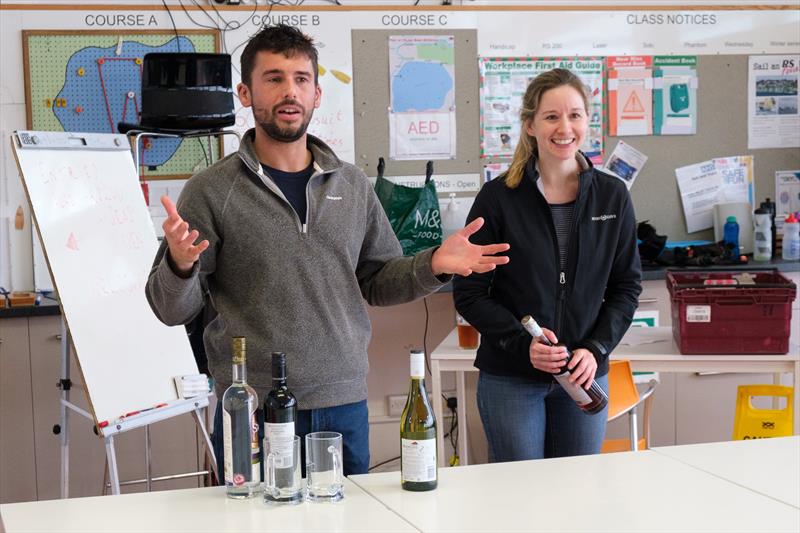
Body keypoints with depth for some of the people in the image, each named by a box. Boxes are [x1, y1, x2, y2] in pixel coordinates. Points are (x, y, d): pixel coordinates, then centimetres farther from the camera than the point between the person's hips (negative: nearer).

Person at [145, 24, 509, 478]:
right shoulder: (211, 191, -3)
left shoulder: (353, 186, 8)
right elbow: (172, 311, -3)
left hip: (345, 406, 4)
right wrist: (179, 266, -24)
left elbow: (377, 282, 14)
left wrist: (432, 266, -4)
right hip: (252, 413, -3)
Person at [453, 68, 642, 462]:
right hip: (510, 377, -2)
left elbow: (627, 286, 7)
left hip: (585, 373, 3)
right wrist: (522, 344, -18)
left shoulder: (612, 196, 2)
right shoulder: (498, 198, -6)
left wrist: (596, 349, -8)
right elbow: (469, 294, -4)